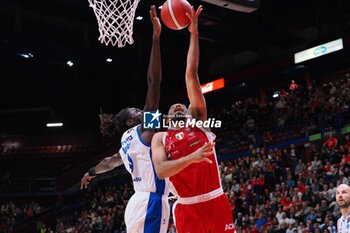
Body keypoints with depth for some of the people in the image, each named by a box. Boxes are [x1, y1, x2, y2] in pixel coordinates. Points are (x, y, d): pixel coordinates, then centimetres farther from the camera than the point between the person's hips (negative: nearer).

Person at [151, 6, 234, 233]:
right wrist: (191, 157, -21)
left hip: (216, 202, 1)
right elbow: (161, 171, -8)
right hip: (187, 209, -1)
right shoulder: (160, 138, 12)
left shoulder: (198, 120, 12)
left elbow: (191, 74, 8)